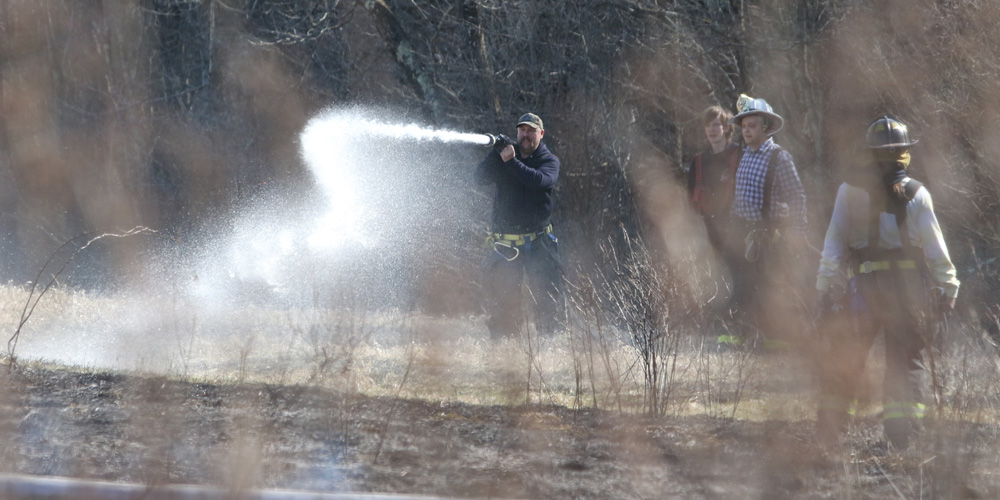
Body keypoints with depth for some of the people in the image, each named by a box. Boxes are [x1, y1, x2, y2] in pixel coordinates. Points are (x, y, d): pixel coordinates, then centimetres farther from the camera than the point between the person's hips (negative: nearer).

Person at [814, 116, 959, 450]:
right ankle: (901, 434, -2)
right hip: (908, 285, -1)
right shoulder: (916, 194, -5)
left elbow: (833, 244, 0)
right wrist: (947, 287, 3)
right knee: (906, 360, 5)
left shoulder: (850, 192, 1)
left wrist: (826, 286, 4)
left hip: (863, 285, 2)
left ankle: (828, 432, 16)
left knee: (844, 359, 12)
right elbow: (935, 247, -5)